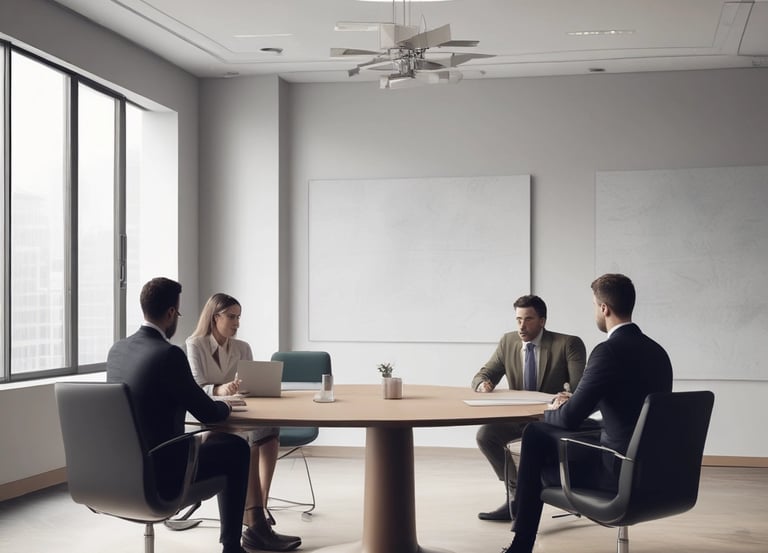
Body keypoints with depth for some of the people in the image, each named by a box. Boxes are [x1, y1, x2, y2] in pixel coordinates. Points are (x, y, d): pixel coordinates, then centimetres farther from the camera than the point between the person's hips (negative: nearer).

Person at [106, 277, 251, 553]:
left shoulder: (117, 350, 3)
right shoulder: (169, 354, -21)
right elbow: (209, 414, -13)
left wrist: (213, 403, 21)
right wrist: (226, 406, 10)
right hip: (159, 472, -8)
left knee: (214, 439, 30)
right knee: (236, 448, 14)